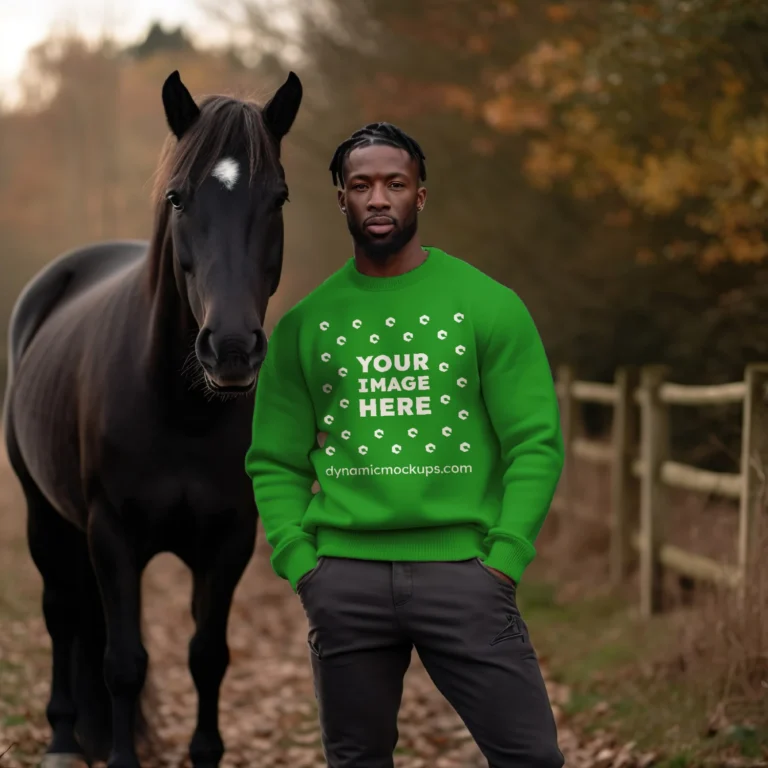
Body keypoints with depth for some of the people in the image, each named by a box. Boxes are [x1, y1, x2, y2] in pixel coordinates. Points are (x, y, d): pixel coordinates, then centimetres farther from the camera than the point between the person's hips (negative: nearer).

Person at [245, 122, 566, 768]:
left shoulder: (488, 304, 2)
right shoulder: (306, 320, 8)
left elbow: (537, 442, -1)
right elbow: (275, 462, 10)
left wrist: (504, 558, -10)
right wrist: (299, 563, -2)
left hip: (461, 567, -2)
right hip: (344, 576, 2)